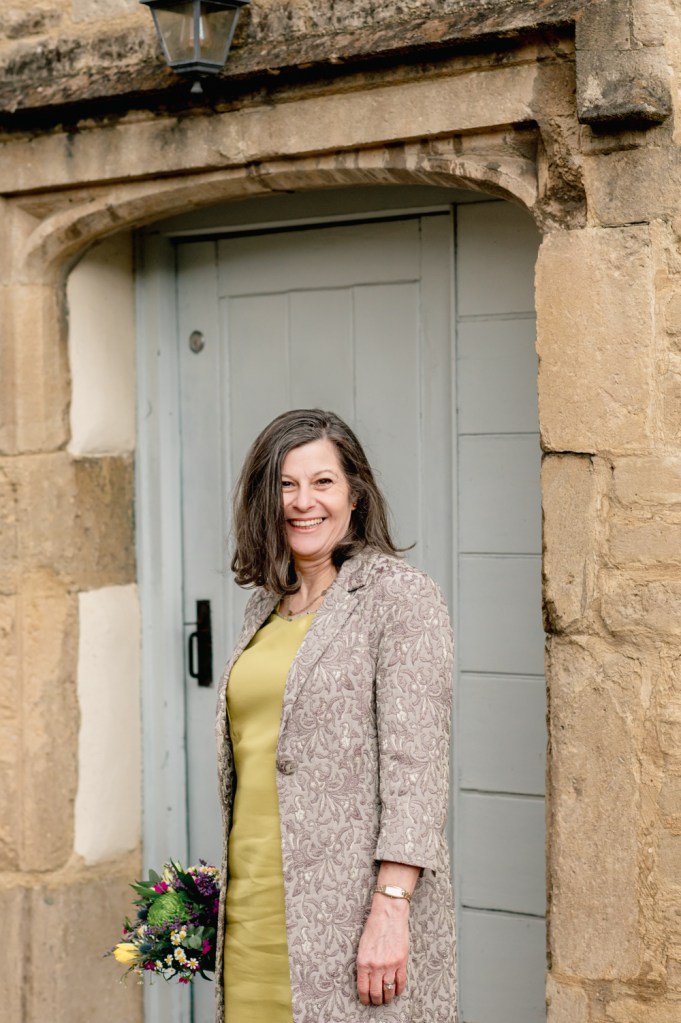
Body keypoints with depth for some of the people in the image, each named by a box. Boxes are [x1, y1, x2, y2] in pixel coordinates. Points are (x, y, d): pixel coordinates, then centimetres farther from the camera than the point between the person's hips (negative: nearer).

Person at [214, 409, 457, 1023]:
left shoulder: (401, 596, -7)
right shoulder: (267, 607, 14)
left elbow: (415, 764, -13)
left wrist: (391, 908, -20)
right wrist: (235, 894, 17)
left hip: (353, 908, -6)